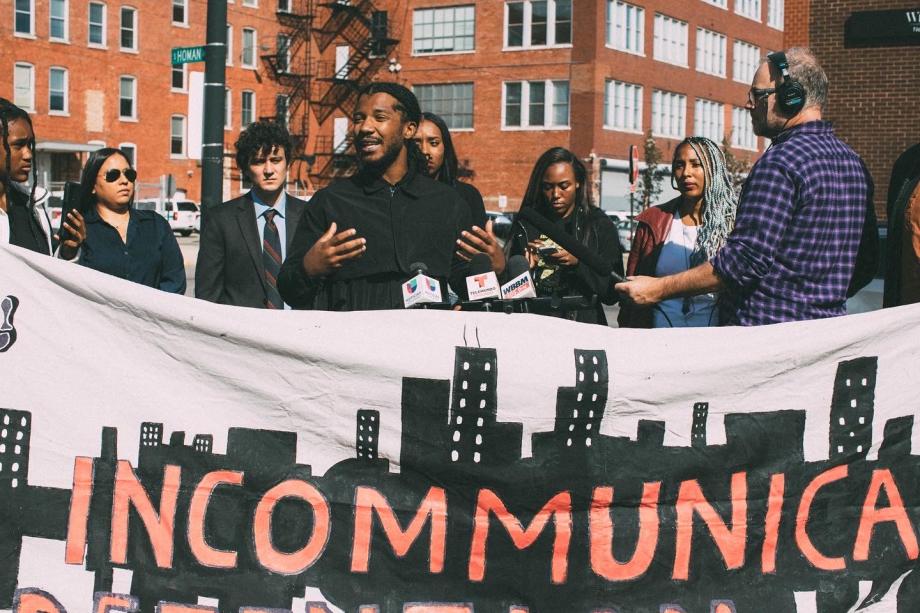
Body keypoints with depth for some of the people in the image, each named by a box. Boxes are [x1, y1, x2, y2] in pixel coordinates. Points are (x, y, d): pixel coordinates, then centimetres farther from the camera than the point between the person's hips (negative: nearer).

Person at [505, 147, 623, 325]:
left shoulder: (599, 224, 8)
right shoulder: (525, 224, 13)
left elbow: (612, 292, 3)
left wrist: (578, 263, -10)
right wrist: (524, 265, -5)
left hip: (581, 324, -2)